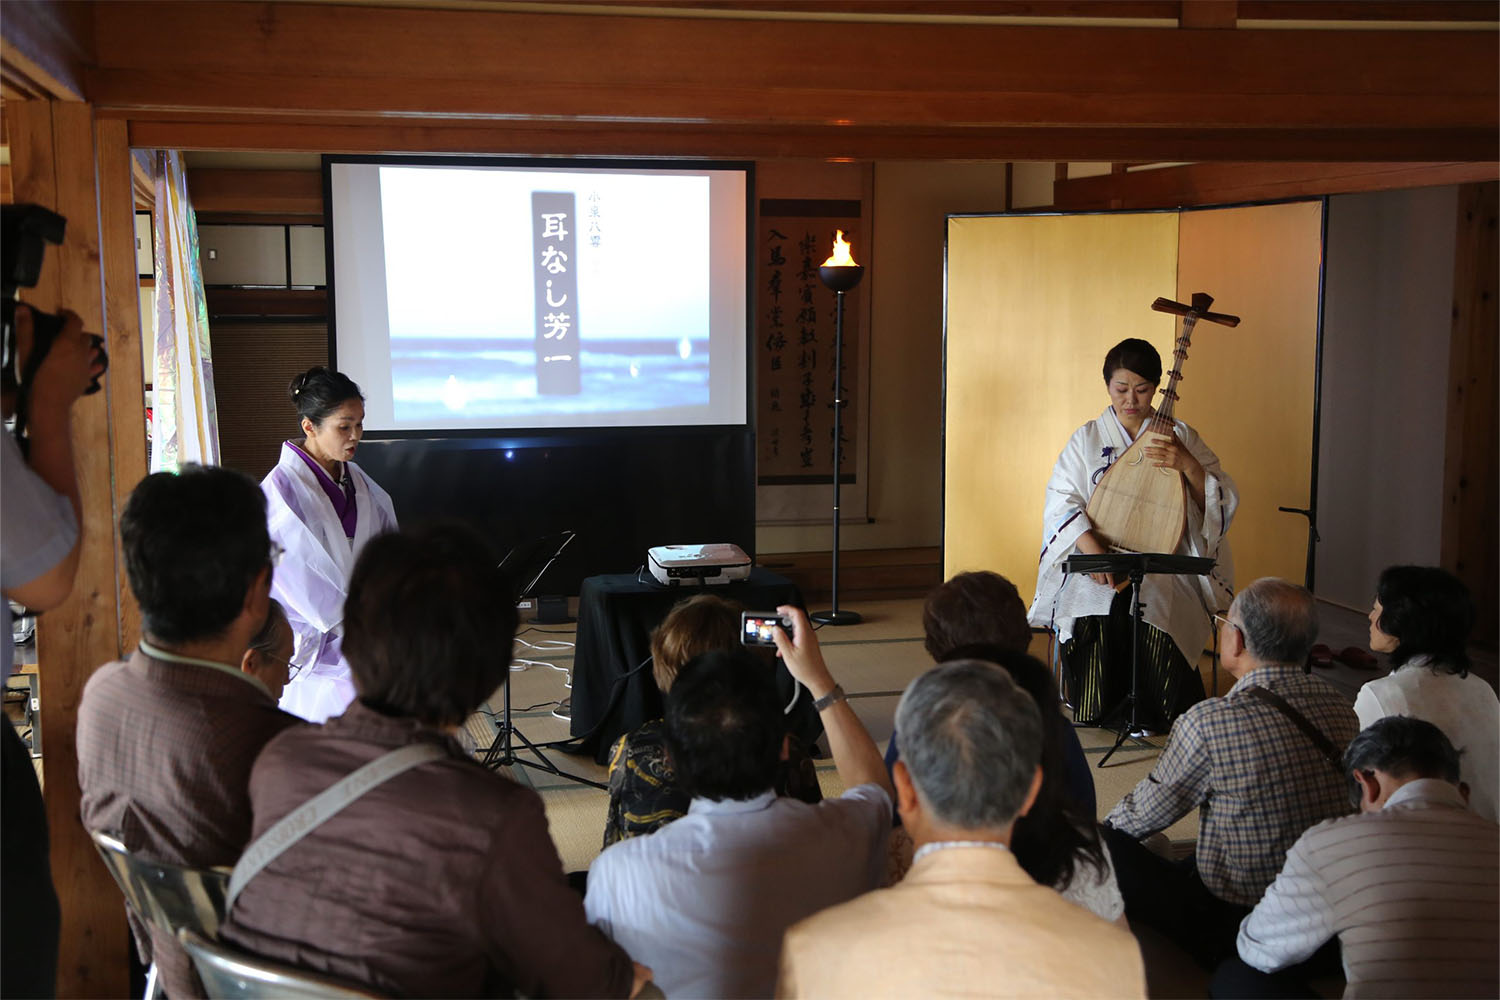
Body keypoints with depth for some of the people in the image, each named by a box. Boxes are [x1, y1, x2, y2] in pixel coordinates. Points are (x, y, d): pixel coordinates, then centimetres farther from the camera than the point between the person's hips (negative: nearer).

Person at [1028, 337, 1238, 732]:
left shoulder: (1180, 436, 8)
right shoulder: (1087, 439, 8)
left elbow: (1224, 500, 2)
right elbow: (1061, 502, -4)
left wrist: (1187, 465, -17)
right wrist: (1091, 546, -22)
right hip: (1098, 567, 0)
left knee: (1160, 635, -30)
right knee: (1091, 628, -29)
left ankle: (1154, 714, 2)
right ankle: (1106, 708, 2)